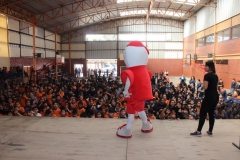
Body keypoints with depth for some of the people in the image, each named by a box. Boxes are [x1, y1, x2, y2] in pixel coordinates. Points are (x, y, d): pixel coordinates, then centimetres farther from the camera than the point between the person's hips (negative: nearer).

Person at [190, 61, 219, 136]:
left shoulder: (207, 75, -14)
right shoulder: (216, 76, 12)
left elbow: (205, 87, -19)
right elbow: (216, 87, 16)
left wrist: (203, 84, -2)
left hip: (209, 97, -8)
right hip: (216, 96, 8)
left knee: (202, 113, -2)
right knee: (211, 113, 13)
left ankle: (198, 131, 0)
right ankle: (210, 131, 19)